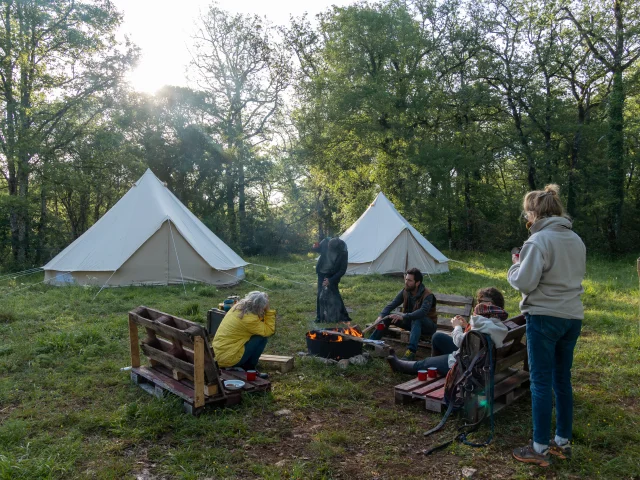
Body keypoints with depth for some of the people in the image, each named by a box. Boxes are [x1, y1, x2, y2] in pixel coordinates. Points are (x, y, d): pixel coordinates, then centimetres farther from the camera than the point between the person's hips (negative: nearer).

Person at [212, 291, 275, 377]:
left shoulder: (238, 307, 2)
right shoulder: (248, 318, -22)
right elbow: (269, 331, -15)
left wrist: (266, 311, 2)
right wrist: (268, 311, -11)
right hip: (229, 359, -9)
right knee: (262, 338, -7)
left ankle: (242, 366, 17)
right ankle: (249, 368, 5)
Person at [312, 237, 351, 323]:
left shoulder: (343, 252, -27)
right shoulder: (326, 242, -20)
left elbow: (342, 270, -18)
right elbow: (319, 249, 3)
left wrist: (330, 280, -23)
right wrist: (315, 247, -22)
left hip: (333, 275, -3)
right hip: (322, 273, 3)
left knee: (334, 294, -8)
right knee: (320, 294, 1)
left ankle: (343, 316, 8)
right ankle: (319, 316, 13)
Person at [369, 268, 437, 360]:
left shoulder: (427, 295, -24)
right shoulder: (405, 291, -6)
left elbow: (423, 311, -42)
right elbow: (391, 305, -9)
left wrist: (403, 317, -54)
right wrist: (381, 316, -28)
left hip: (428, 325, -6)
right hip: (411, 322, 6)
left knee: (416, 319, -39)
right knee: (387, 317, -12)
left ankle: (411, 352, -46)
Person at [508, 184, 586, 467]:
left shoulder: (539, 240, -15)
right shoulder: (576, 240, 10)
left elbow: (524, 283, -17)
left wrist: (516, 265, 1)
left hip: (544, 318, -8)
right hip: (572, 317, 8)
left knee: (541, 382, 1)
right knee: (562, 380, 16)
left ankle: (540, 449, 9)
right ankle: (563, 442, 27)